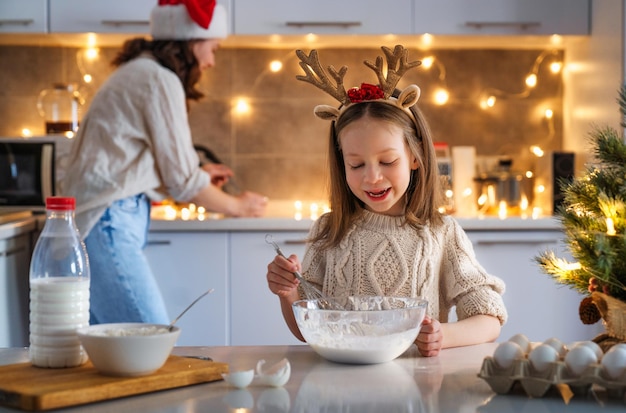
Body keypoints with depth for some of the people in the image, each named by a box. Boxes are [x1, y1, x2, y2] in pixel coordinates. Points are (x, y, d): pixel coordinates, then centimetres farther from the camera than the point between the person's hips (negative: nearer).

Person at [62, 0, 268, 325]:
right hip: (109, 222, -10)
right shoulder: (160, 81, -10)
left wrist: (197, 174, 32)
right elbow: (183, 182, -8)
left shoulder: (137, 71, 19)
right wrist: (238, 206, 8)